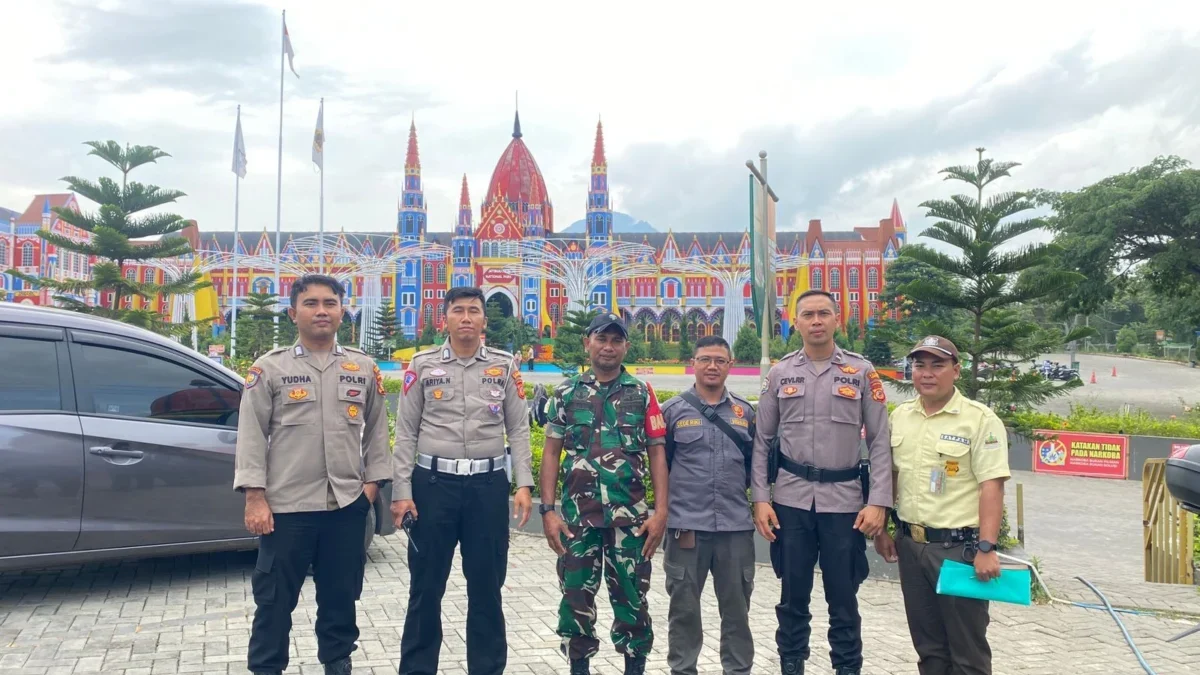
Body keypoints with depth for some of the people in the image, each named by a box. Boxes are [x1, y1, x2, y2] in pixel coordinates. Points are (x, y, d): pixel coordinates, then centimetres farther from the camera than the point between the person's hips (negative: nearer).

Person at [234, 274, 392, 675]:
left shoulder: (364, 369, 7)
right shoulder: (270, 368, 0)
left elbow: (376, 430, 11)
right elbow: (251, 435, -3)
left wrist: (373, 481, 4)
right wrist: (255, 497, -9)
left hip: (347, 503, 3)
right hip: (286, 504, -2)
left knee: (341, 596, 16)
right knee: (275, 599, 7)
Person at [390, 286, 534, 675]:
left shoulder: (505, 366, 5)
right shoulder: (422, 365, 2)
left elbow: (519, 430, 6)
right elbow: (406, 433, 3)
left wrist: (524, 484, -3)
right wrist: (401, 491, -3)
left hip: (489, 484, 1)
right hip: (434, 482, -1)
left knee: (487, 585, 10)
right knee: (426, 585, 8)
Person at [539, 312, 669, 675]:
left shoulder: (642, 394, 3)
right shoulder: (566, 393, 5)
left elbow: (657, 453, 2)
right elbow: (551, 453, 5)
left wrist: (661, 510, -6)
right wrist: (548, 510, -2)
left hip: (630, 516, -1)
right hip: (577, 516, 1)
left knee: (631, 596, 6)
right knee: (576, 596, 8)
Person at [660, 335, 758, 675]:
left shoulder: (745, 412, 8)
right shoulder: (673, 410, 1)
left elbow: (755, 464, 16)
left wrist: (744, 494, 8)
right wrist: (668, 503, 4)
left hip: (736, 525, 2)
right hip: (686, 525, -2)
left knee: (737, 605, 11)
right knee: (684, 605, 8)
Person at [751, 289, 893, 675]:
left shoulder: (861, 371, 0)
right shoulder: (780, 373, 4)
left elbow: (880, 442, -1)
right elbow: (762, 442, 6)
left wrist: (878, 502, -8)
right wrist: (760, 498, -1)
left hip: (844, 500, -1)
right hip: (791, 499, 1)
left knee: (843, 599, 8)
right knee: (793, 596, 11)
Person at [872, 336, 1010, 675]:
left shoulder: (980, 419, -10)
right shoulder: (899, 416, 7)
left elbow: (992, 487, -15)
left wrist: (986, 548, -20)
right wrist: (881, 530, 13)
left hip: (959, 547, -5)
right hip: (910, 545, 5)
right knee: (927, 644, 16)